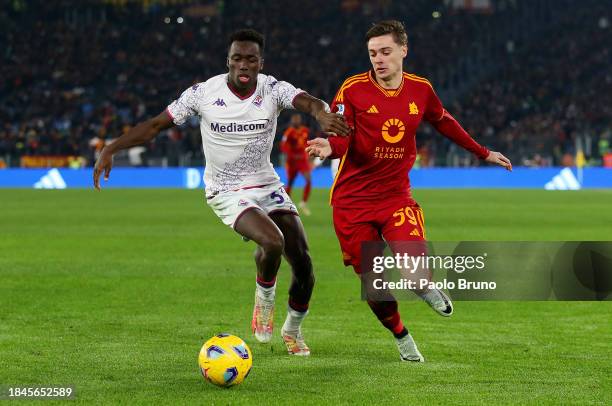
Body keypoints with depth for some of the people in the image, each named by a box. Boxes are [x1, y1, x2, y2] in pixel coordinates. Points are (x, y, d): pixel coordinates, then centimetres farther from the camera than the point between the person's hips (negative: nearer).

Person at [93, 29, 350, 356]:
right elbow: (155, 125, -6)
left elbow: (309, 102, -30)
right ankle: (264, 298, 3)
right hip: (227, 193, -3)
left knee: (303, 265, -2)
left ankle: (292, 330, 28)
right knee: (272, 242, -30)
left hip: (268, 187, 3)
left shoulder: (273, 89, -11)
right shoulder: (203, 93, -13)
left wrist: (322, 114, -55)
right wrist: (110, 149, -15)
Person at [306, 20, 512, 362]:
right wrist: (329, 147, -38)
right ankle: (401, 336, 31)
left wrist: (483, 153, 28)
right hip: (353, 199, -1)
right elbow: (341, 138, -14)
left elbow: (445, 123, 20)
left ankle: (424, 286, 17)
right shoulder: (353, 89, -9)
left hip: (396, 195, 1)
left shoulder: (420, 90, 1)